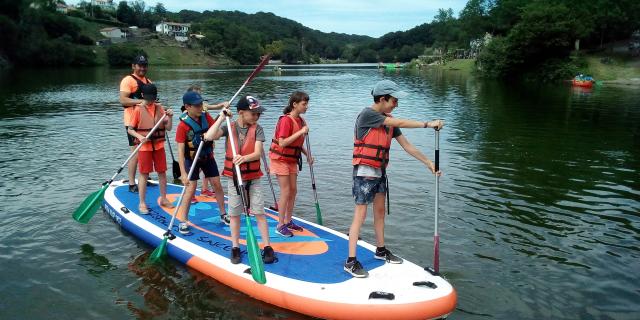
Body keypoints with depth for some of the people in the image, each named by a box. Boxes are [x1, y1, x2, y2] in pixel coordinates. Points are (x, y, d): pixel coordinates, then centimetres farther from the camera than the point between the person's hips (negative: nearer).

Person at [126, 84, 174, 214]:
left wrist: (169, 117, -13)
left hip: (159, 145, 4)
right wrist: (140, 137, -22)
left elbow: (168, 128, 3)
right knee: (144, 174, 1)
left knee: (162, 172, 10)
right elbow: (130, 129, -4)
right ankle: (142, 203, 9)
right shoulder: (138, 109, -4)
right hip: (144, 146, -3)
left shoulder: (159, 108, 5)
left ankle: (163, 198, 25)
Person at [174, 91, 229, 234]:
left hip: (207, 157, 4)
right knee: (191, 188, -6)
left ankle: (223, 214, 25)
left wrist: (223, 118, -23)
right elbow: (180, 151, -22)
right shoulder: (183, 125, -23)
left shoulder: (206, 117, -10)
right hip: (192, 160, -4)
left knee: (217, 184, 8)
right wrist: (183, 173, -25)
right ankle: (183, 221, 7)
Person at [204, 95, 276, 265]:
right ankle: (235, 248, 22)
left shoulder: (257, 129, -6)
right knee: (234, 213, 9)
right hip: (233, 177, 1)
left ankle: (268, 248, 7)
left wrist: (244, 158, -39)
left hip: (253, 178, -1)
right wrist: (221, 118, -17)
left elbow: (257, 153, -18)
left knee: (259, 212, -1)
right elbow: (208, 136, -20)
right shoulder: (229, 128, -5)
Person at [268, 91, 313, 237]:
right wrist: (300, 132, -29)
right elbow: (282, 143, -28)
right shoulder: (286, 120, -20)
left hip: (292, 159, 8)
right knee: (286, 192, -7)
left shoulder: (300, 120, 5)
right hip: (281, 159, -8)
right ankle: (280, 225, 2)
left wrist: (307, 155, 4)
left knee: (293, 190, 10)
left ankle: (288, 221, 22)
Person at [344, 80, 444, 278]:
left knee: (380, 211, 16)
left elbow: (407, 146, 9)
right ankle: (351, 261, -3)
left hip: (380, 172, 8)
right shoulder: (367, 115, -15)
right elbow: (400, 123, -21)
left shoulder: (388, 120, 9)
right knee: (360, 215, -7)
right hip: (364, 172, -8)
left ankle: (380, 250, 32)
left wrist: (429, 163, 7)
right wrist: (427, 124, -17)